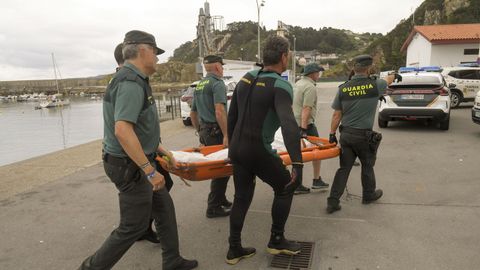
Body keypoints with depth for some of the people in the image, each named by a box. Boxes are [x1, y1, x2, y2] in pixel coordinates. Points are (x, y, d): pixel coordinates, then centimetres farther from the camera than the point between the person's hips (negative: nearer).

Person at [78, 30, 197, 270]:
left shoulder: (134, 79, 11)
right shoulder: (131, 82, -21)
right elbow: (122, 130, -31)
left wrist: (163, 151, 23)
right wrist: (150, 170, -28)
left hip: (139, 161, 10)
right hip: (130, 166, -10)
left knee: (164, 208, 18)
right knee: (134, 226, 3)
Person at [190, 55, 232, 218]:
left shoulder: (198, 86, 16)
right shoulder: (217, 83, -11)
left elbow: (193, 113, 20)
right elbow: (219, 111, -23)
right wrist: (226, 135, -22)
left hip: (204, 131, 9)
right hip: (216, 131, -9)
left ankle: (220, 200, 30)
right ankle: (214, 207, 5)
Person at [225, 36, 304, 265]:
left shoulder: (246, 78, 6)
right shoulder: (280, 86, -15)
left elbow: (232, 116, 12)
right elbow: (288, 124, -31)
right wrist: (297, 162, -33)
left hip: (237, 150, 7)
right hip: (259, 152, -6)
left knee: (242, 197, 17)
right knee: (285, 188, 16)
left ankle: (234, 249, 25)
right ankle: (276, 241, 25)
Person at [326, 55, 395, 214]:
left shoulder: (342, 88, -3)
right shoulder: (374, 85, -8)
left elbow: (337, 115, -1)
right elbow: (388, 81, 17)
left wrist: (332, 134, 7)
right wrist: (392, 76, 40)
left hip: (346, 134, 2)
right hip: (364, 135, -2)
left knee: (344, 168, 8)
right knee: (367, 166, 19)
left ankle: (333, 201, 6)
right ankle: (369, 195, 39)